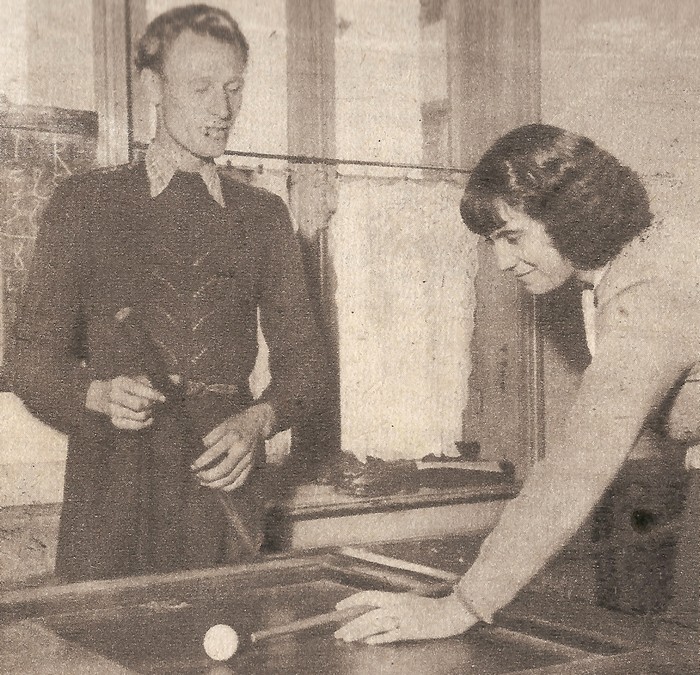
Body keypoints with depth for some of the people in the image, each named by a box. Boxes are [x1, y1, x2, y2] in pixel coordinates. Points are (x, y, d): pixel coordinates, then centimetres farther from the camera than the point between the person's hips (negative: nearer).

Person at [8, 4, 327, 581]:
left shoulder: (264, 216, 12)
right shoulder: (85, 203, 5)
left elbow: (303, 360, 10)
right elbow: (32, 360, 3)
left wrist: (258, 420, -10)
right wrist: (99, 393, -16)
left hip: (226, 476, 2)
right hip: (111, 484, -2)